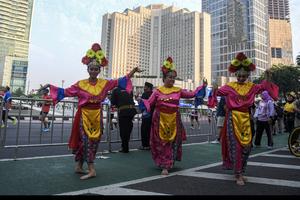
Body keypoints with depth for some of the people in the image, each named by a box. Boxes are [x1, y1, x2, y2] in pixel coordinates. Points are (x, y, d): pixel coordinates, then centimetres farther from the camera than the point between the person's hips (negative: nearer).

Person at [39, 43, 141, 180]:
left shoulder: (104, 83, 2)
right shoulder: (80, 84, -1)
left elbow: (119, 81, -1)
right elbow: (65, 92, 4)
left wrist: (133, 71, -8)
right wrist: (50, 86, -1)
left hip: (97, 115, 3)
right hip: (84, 115, -2)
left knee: (93, 141, 7)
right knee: (86, 141, -5)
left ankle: (79, 166, 24)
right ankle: (91, 170, 1)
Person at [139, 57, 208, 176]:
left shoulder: (178, 91, 5)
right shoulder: (157, 91, 0)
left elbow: (192, 94, 9)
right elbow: (149, 103, 1)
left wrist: (202, 87, 3)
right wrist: (142, 102, -18)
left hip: (173, 120, 2)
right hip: (160, 120, -1)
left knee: (172, 142, 5)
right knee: (161, 142, 2)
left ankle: (166, 166, 17)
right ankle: (164, 164, 17)